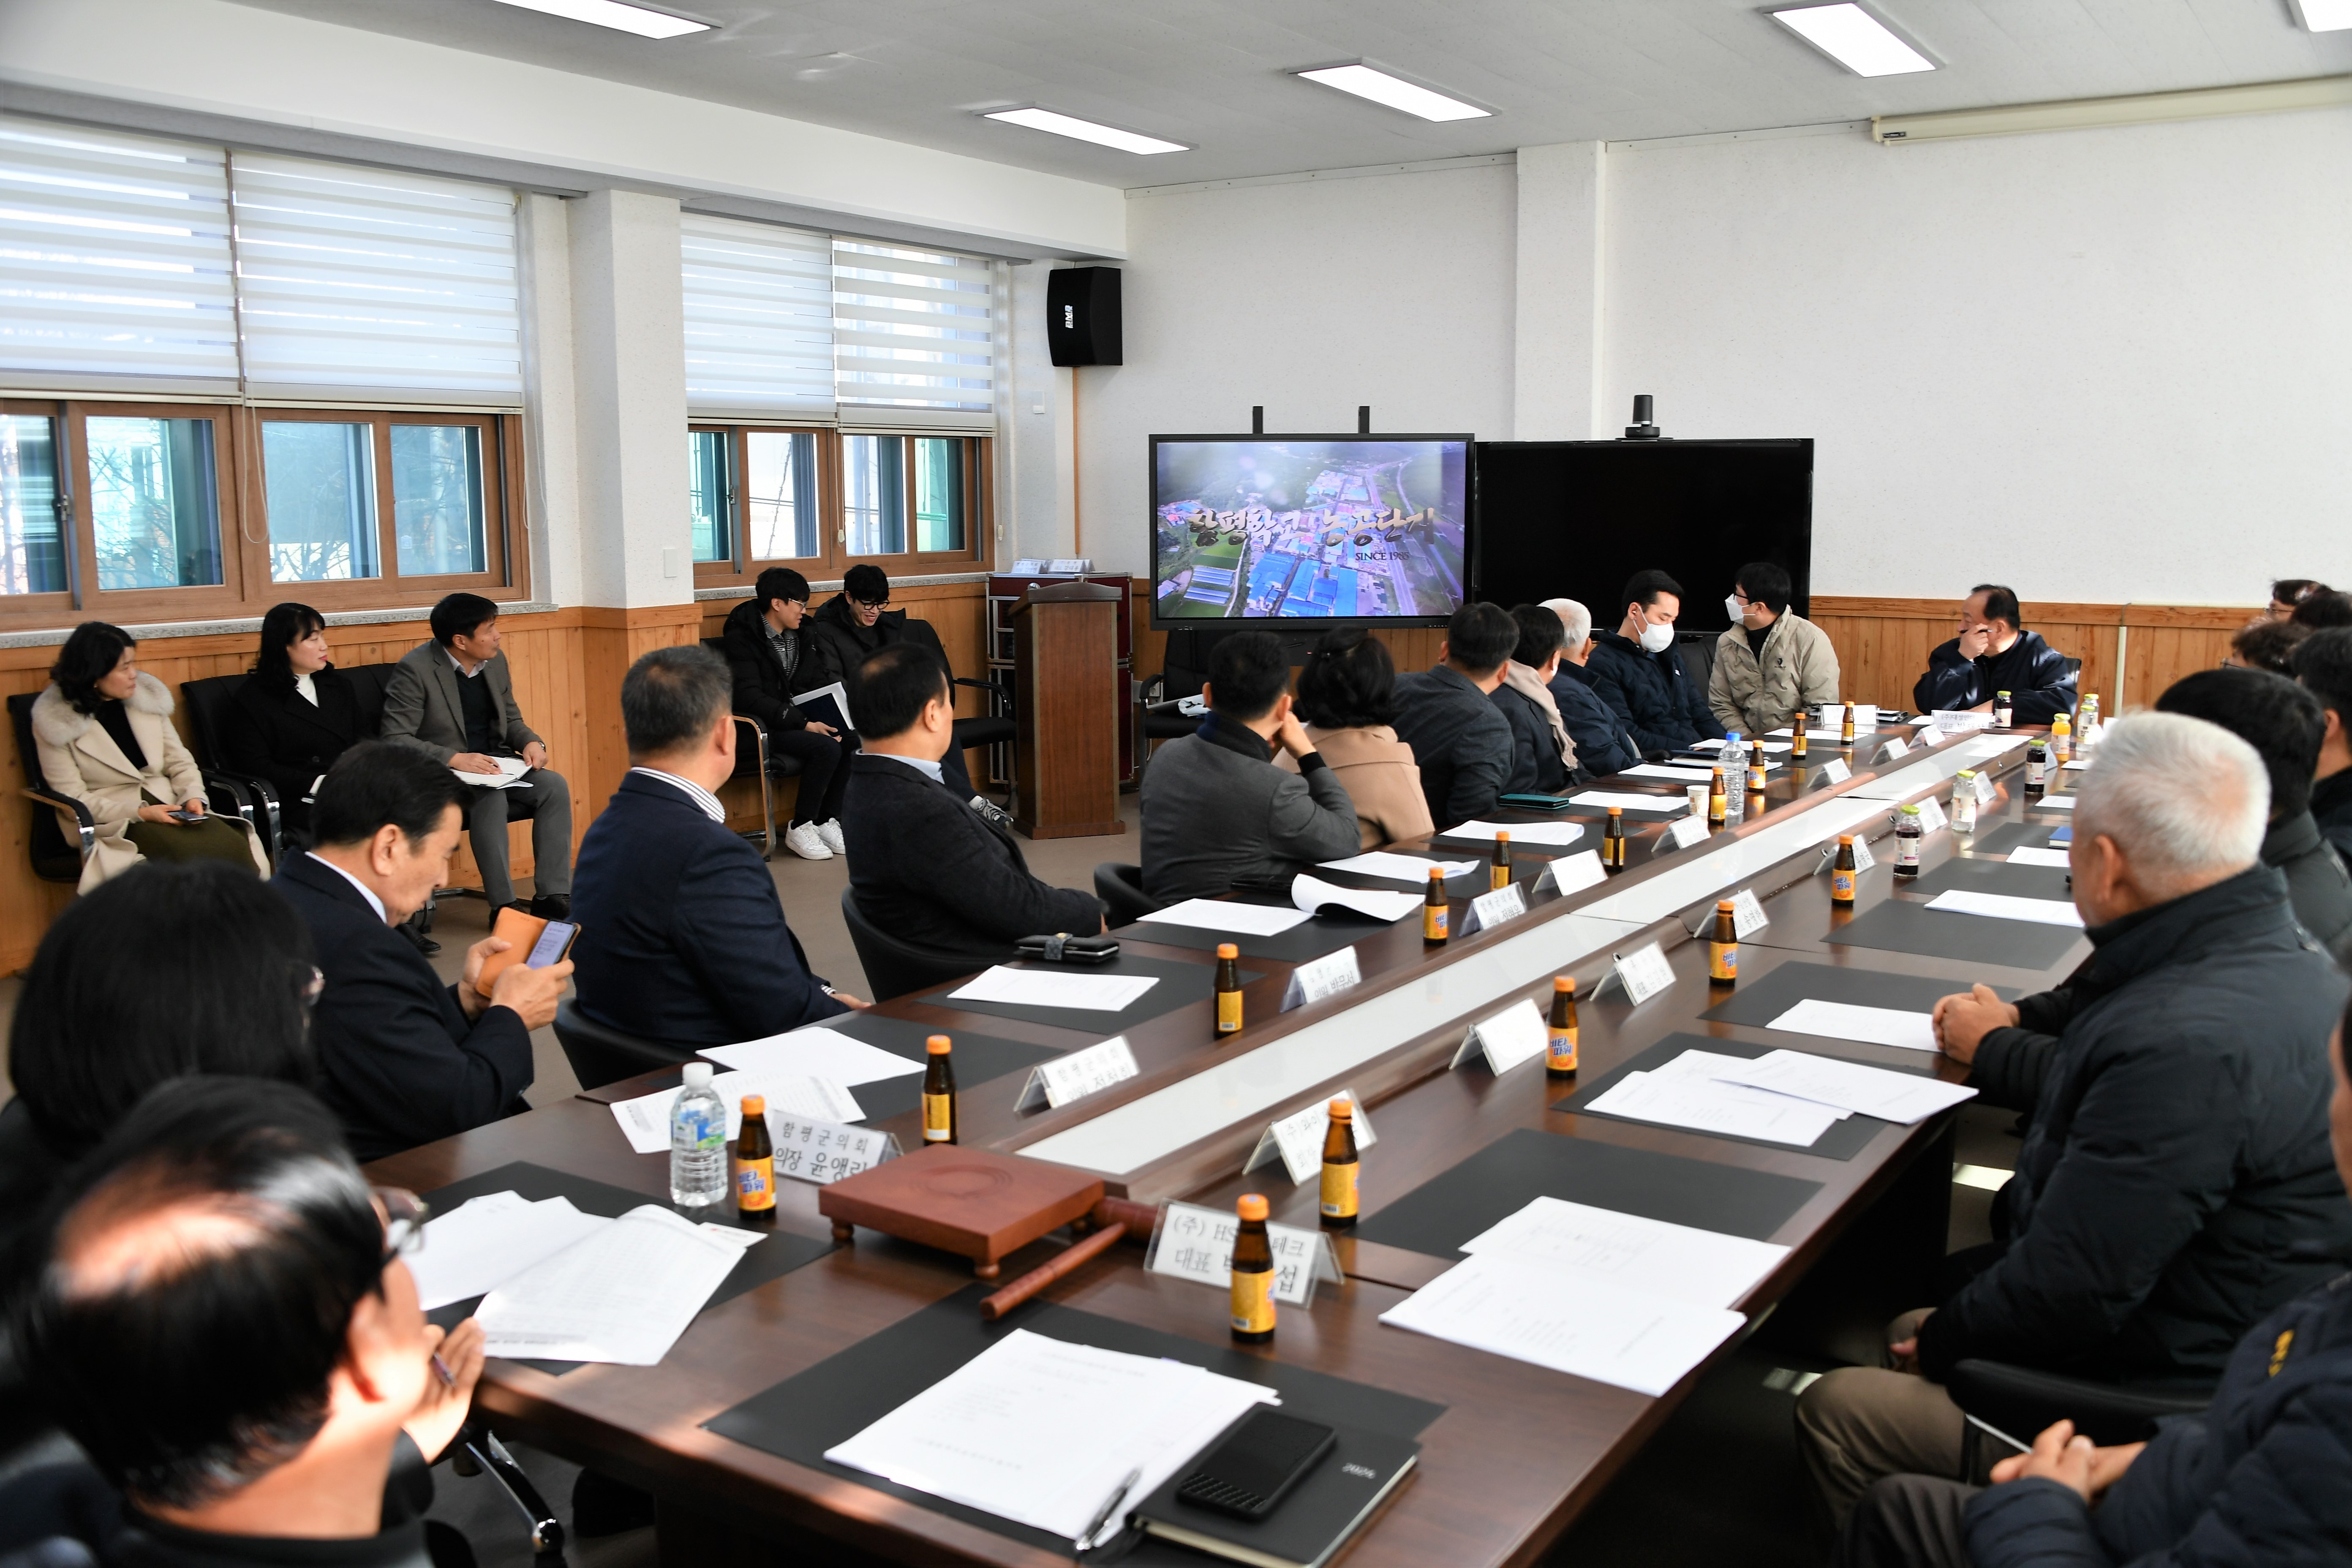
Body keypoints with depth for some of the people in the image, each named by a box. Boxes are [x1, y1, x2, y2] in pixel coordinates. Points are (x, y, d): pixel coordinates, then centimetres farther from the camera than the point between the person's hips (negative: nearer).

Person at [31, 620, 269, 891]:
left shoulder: (147, 694, 10)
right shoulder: (54, 720, -3)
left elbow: (180, 762, 14)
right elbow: (74, 798, -7)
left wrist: (194, 797, -7)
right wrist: (139, 813, -19)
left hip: (168, 806, 4)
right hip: (111, 821, -4)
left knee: (233, 846, -27)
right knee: (189, 852, -34)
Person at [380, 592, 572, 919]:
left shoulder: (495, 660, 6)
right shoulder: (416, 669, -14)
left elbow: (511, 718, 17)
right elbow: (395, 739, -18)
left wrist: (531, 742, -6)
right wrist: (455, 759, -30)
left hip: (494, 765, 6)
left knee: (555, 786, -19)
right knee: (490, 797, -35)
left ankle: (552, 897, -21)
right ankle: (502, 906, -29)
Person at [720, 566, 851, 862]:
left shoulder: (798, 635, 13)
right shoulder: (743, 637, -11)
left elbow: (812, 684, 18)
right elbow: (749, 696, -20)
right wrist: (804, 724, -26)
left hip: (798, 720, 7)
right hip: (761, 727, -7)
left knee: (851, 739, -20)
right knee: (826, 747, -30)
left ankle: (826, 820, -9)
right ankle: (800, 828, -15)